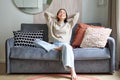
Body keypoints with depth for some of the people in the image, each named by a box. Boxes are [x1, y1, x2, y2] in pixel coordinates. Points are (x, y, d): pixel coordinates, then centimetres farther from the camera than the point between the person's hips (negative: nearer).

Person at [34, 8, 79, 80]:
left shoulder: (69, 24, 21)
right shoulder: (53, 23, 22)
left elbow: (77, 14, 19)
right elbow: (46, 13, 22)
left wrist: (67, 19, 27)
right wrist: (55, 17, 30)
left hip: (65, 45, -2)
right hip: (55, 44, 2)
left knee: (66, 46, -42)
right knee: (37, 41, -19)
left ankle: (73, 72, -53)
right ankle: (56, 48, -33)